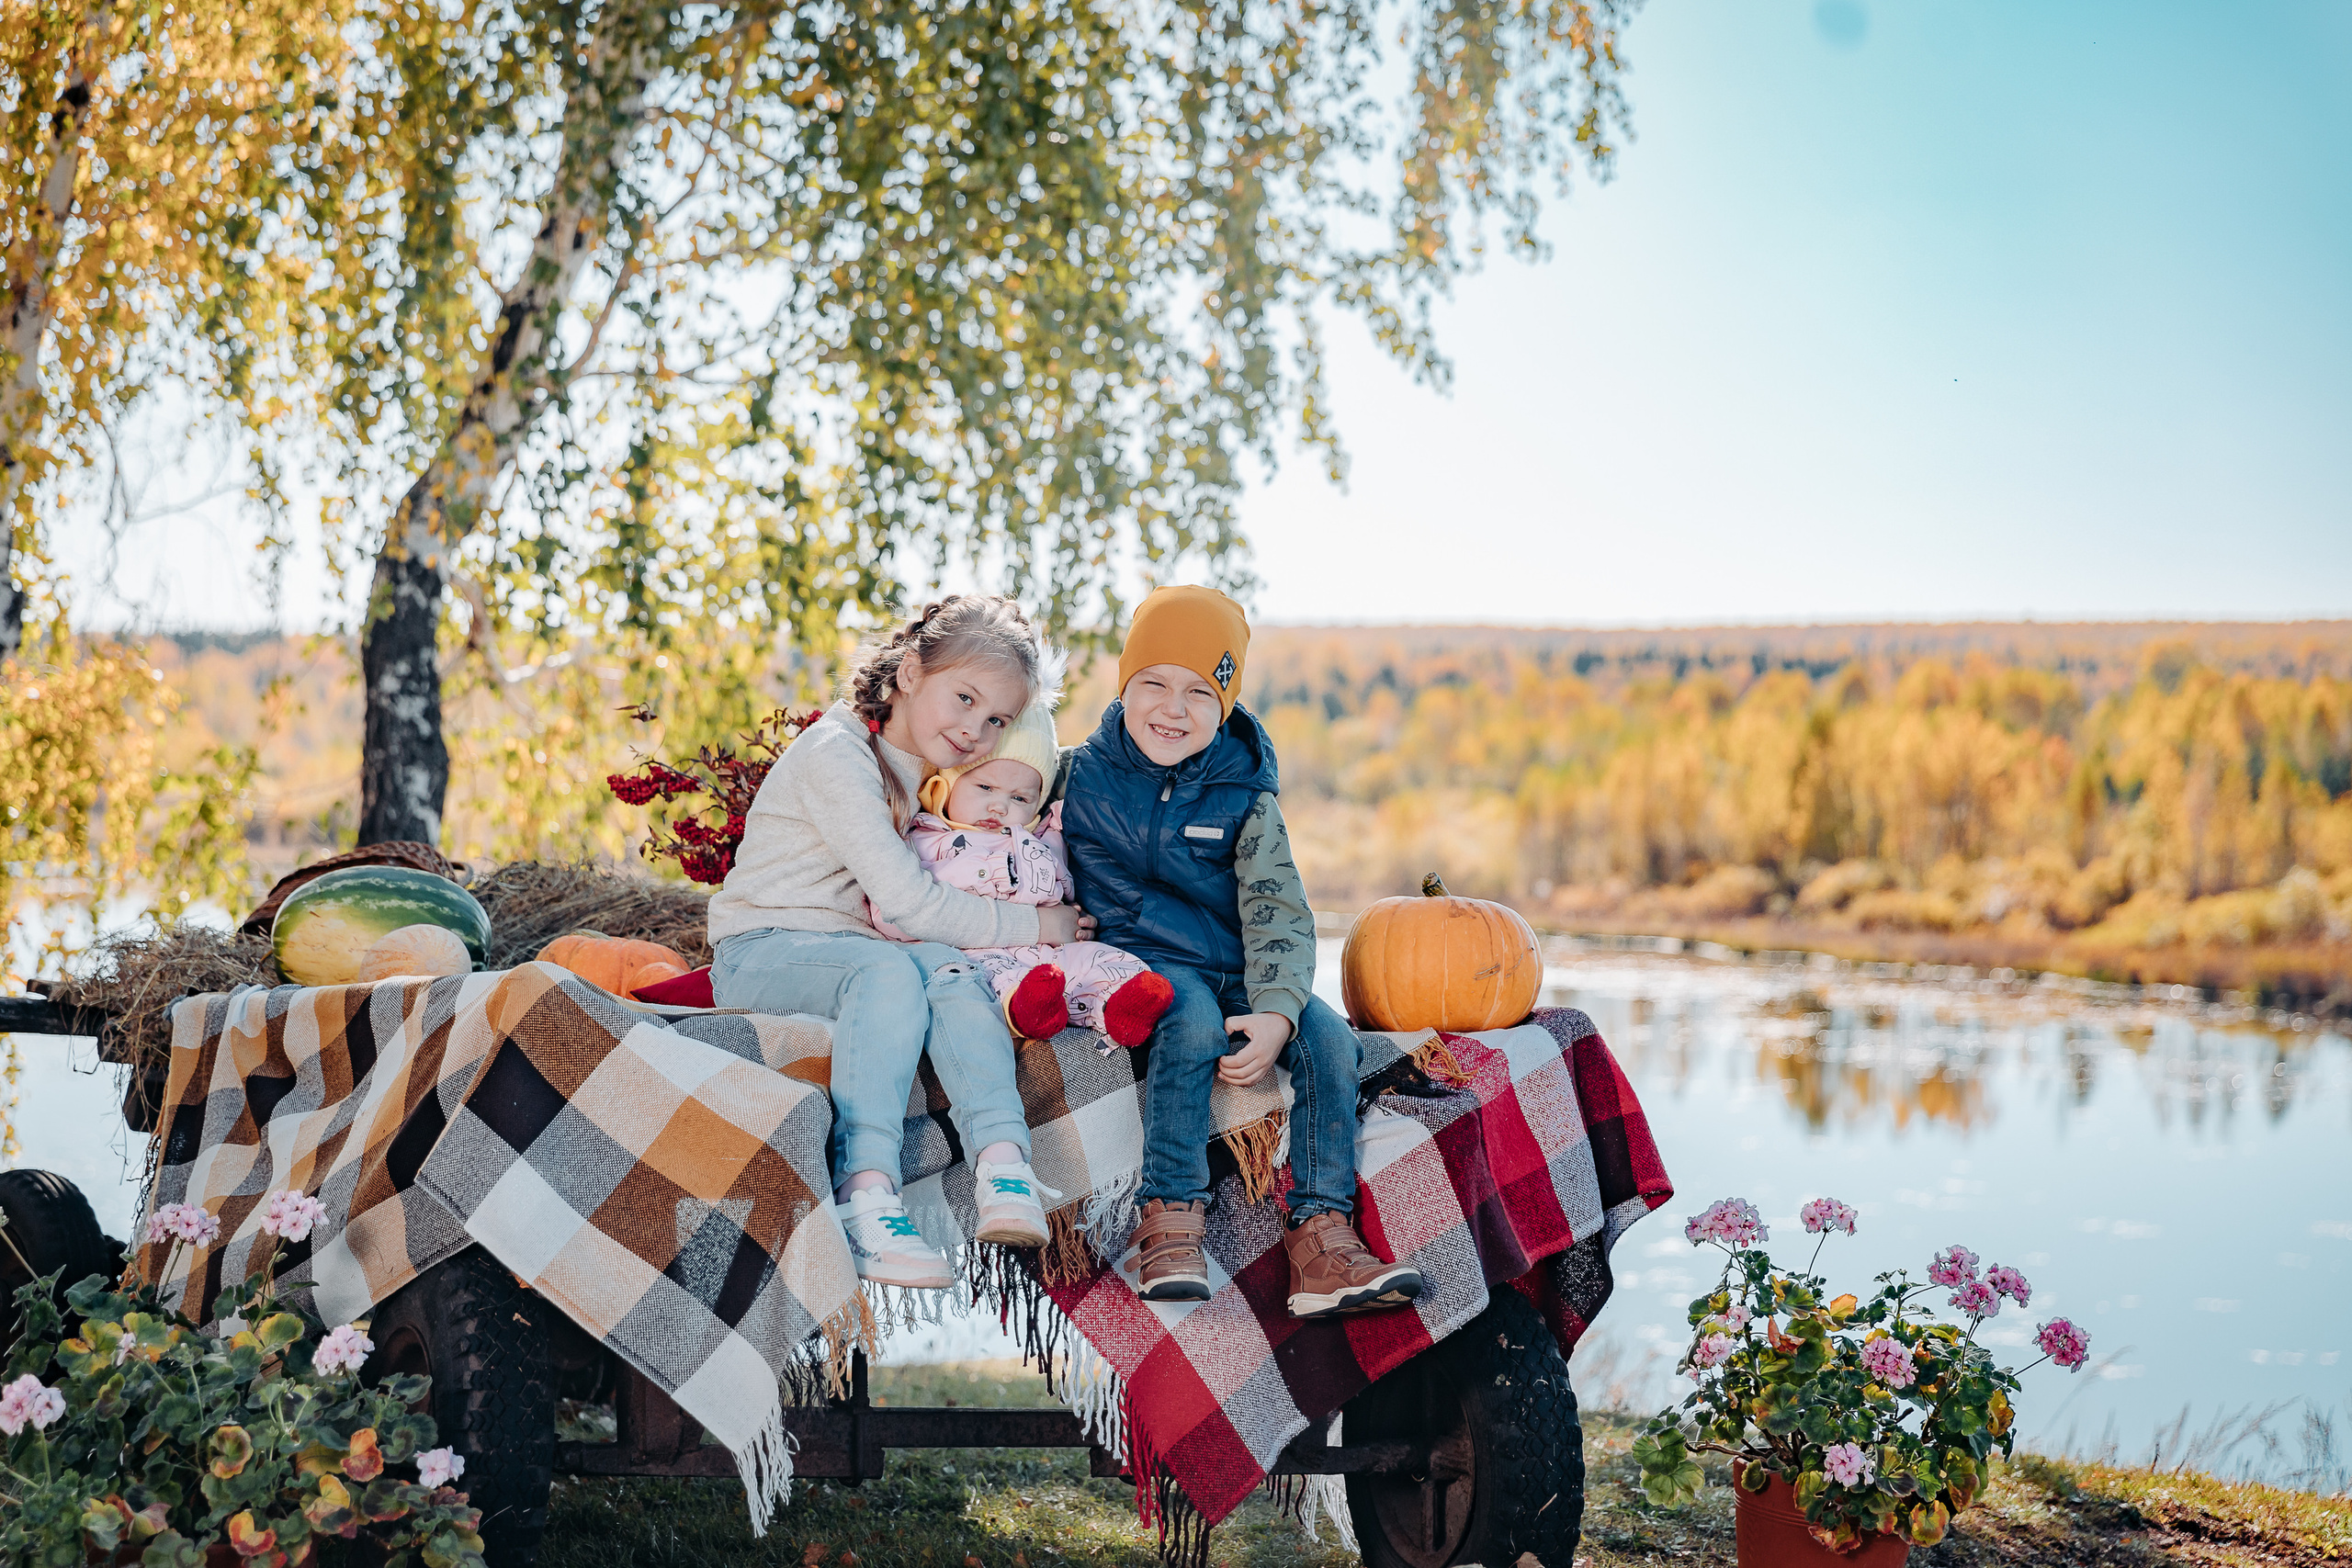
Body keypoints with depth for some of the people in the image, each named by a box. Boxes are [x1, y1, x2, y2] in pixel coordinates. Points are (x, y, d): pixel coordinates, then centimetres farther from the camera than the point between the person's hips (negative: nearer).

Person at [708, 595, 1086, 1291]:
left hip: (844, 953, 6)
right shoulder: (837, 754, -16)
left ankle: (1002, 1159, -40)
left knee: (947, 967, -26)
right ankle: (865, 1194, -46)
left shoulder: (926, 771, 13)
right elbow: (908, 901, -22)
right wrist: (1032, 927, -14)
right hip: (758, 953, -6)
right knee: (889, 969, -36)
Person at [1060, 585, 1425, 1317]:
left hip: (1239, 977, 3)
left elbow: (1279, 917, -4)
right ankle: (1170, 1223, -35)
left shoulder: (1246, 798, 3)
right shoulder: (1079, 774, 3)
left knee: (1329, 1037, -23)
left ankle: (1321, 1232, -25)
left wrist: (1275, 1012, -19)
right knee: (1193, 1018, -36)